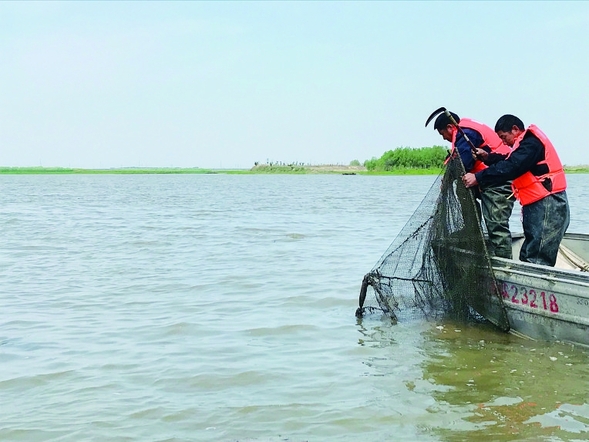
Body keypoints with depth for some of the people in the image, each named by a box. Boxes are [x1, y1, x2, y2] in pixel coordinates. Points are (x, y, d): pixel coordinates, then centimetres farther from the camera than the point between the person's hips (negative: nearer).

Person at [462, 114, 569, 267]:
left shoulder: (531, 142, -13)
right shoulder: (527, 143, 21)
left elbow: (510, 168, -23)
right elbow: (508, 162, 18)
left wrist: (478, 178, -23)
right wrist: (488, 157, 2)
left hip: (548, 205, -11)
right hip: (537, 205, 11)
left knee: (537, 261, -13)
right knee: (528, 257, 11)